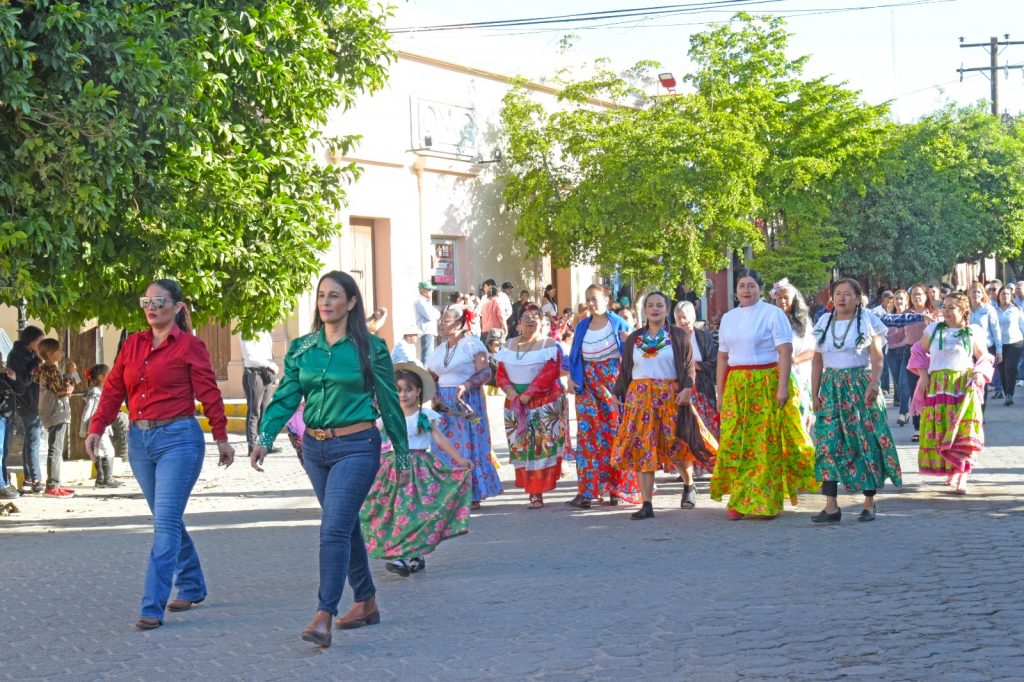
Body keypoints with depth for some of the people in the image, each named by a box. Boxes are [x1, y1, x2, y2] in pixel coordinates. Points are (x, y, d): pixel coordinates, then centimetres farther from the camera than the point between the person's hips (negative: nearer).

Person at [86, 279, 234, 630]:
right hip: (139, 440, 6)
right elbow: (113, 390, 9)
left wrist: (221, 438, 0)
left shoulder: (189, 346, -3)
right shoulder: (132, 344, 12)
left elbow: (209, 394, -2)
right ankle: (192, 587, 32)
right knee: (168, 520, 15)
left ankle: (153, 607, -15)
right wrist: (96, 429, -3)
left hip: (178, 439, -6)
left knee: (166, 522, -12)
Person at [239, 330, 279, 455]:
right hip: (254, 374, -8)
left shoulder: (265, 333, 16)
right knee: (254, 412, -6)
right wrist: (271, 365, -17)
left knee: (266, 411, 9)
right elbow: (250, 356, -17)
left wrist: (274, 374, 13)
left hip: (267, 375, 8)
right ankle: (252, 446, -5)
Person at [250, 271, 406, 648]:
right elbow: (286, 397, 0)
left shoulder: (370, 348, -5)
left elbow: (389, 404, 0)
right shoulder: (302, 348, 6)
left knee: (334, 529, -15)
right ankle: (366, 603, 28)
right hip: (315, 447, 5)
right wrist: (265, 438, -15)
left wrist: (402, 456, 4)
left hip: (356, 447, -5)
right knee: (346, 527, 15)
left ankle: (324, 617, -19)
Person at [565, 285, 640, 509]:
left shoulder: (618, 323, -1)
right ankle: (587, 491, -2)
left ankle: (616, 487, 7)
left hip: (613, 385, -3)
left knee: (615, 433, -1)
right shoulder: (582, 326, 10)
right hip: (588, 386, 3)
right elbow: (574, 356, 15)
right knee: (588, 435, -2)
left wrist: (629, 342, -21)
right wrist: (571, 378, 2)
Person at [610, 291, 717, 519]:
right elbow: (625, 371, 15)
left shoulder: (679, 336, 6)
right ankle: (646, 505, -2)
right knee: (642, 449, -3)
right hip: (639, 397, 2)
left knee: (675, 445, -2)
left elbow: (689, 367, 1)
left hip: (670, 397, -2)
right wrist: (620, 395, 8)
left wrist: (687, 388, -16)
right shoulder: (633, 339, 14)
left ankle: (688, 484, 29)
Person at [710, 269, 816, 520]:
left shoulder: (773, 314, -2)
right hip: (735, 386, 5)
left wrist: (782, 386, -17)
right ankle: (739, 502, 6)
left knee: (766, 443, -5)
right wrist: (720, 393, 12)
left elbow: (785, 352, -8)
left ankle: (767, 503, 2)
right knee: (734, 442, -1)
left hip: (766, 384, -5)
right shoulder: (728, 318, 15)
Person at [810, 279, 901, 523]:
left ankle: (869, 503, 10)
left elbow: (877, 359, -6)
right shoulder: (824, 323, 11)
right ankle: (831, 506, -9)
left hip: (861, 386, -3)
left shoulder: (867, 321, 1)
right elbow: (817, 361, 14)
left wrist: (874, 384, -21)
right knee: (827, 442, -8)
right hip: (831, 388, 3)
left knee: (866, 441, -1)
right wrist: (814, 393, 8)